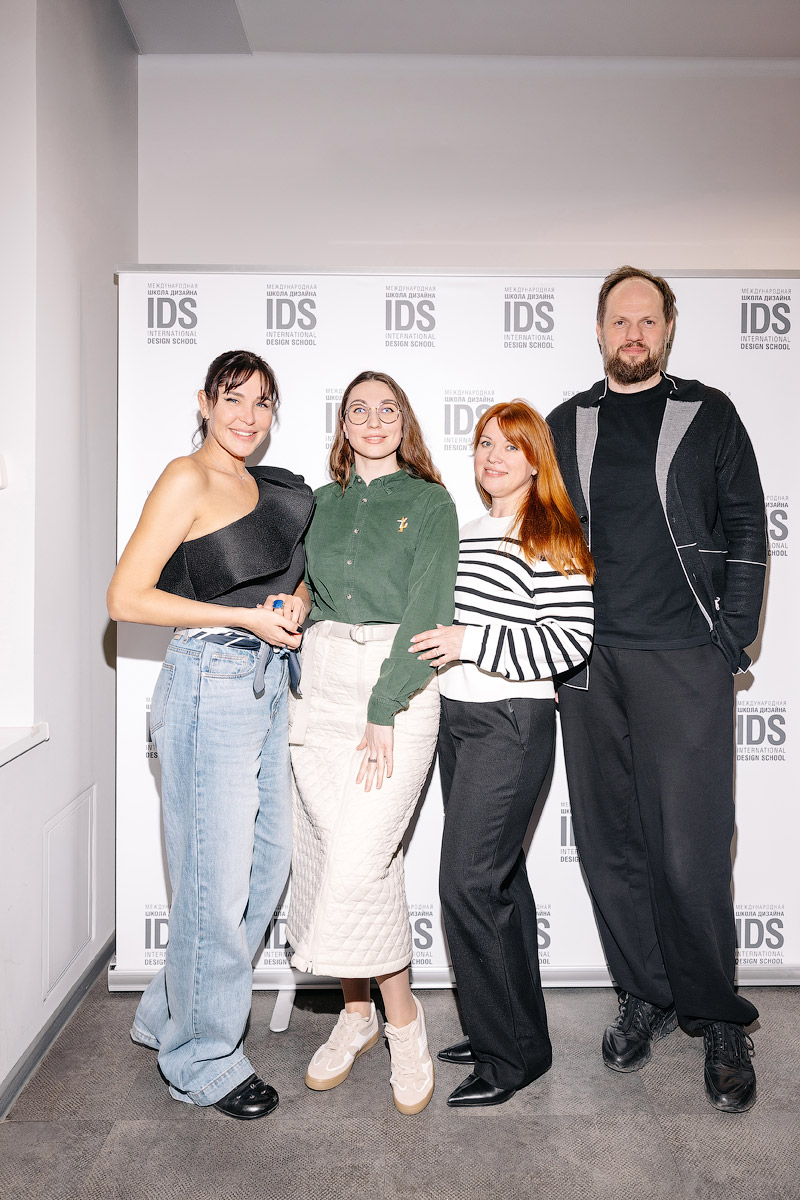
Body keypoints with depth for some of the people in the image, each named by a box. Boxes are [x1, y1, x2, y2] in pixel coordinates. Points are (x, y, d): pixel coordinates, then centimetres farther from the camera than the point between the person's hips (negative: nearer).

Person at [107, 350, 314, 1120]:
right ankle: (201, 1059, 22)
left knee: (267, 862, 14)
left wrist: (297, 600, 4)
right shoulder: (188, 480, -8)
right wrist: (248, 618, -15)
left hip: (266, 686, 9)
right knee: (217, 878, 0)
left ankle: (171, 1014, 34)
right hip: (209, 686, -9)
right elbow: (126, 598, -13)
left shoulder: (266, 486, 15)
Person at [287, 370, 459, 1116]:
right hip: (323, 682, 4)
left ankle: (402, 1020, 11)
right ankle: (356, 1013, 24)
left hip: (398, 686, -4)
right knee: (326, 854, 5)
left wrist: (383, 713, -13)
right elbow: (305, 589, 17)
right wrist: (303, 678, 4)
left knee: (360, 861, -11)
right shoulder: (325, 502, 15)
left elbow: (425, 609, -7)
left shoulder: (429, 503, 2)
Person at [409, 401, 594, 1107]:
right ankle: (519, 1032, 30)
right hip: (457, 717, 8)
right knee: (499, 876, 15)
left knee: (467, 884, -8)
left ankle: (512, 1056, 10)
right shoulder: (467, 533, 15)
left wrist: (470, 644, -19)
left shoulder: (553, 538, -9)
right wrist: (437, 641, 9)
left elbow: (570, 641, -17)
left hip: (512, 724, -8)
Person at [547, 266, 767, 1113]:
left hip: (684, 660, -2)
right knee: (609, 843, 8)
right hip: (587, 660, 3)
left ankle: (717, 1018, 16)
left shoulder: (708, 415, 9)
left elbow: (746, 530, 6)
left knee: (691, 849, -4)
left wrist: (732, 641, -4)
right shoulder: (565, 426, 14)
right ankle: (645, 996, 25)